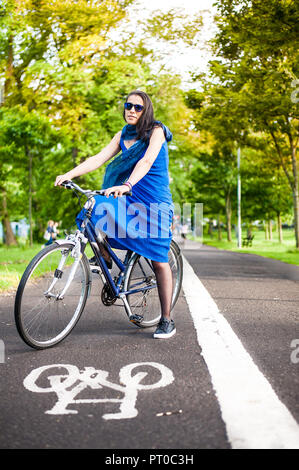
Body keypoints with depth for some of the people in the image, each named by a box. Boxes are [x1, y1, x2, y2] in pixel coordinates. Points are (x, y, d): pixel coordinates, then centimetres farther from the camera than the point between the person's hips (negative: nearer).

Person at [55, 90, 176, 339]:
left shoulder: (156, 131, -7)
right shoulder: (123, 134, 11)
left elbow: (146, 161, -24)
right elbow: (99, 158, 1)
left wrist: (127, 185, -41)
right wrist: (69, 174, -13)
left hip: (155, 202, -6)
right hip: (132, 200, 6)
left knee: (159, 261, -7)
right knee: (91, 213, -13)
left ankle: (167, 320, 2)